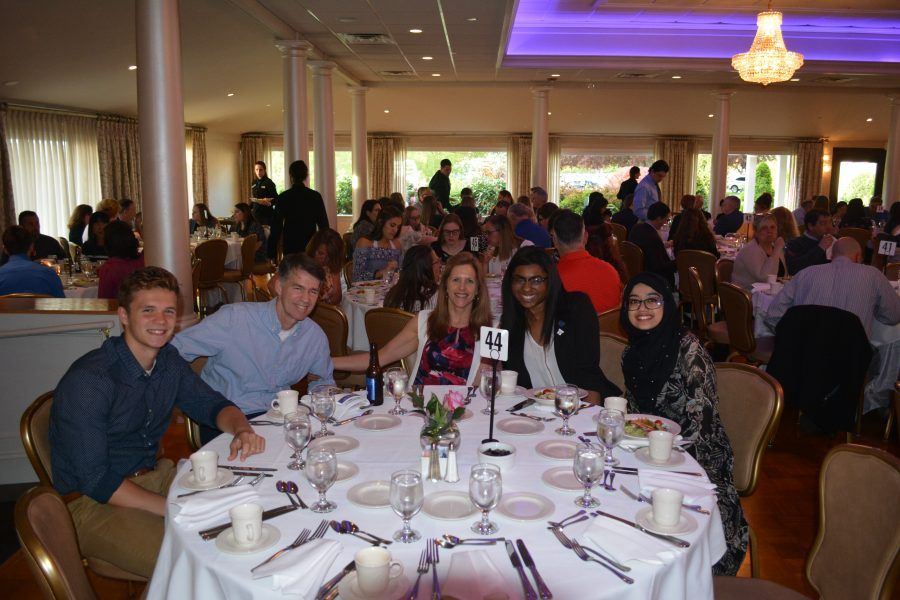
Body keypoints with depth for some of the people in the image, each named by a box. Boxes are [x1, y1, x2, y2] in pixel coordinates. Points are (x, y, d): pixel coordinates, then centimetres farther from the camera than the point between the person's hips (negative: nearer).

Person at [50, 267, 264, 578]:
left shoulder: (168, 361, 0)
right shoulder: (86, 382, -22)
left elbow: (212, 404, 10)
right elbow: (95, 481, -22)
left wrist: (242, 430, -14)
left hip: (153, 476, 7)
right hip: (93, 502, -7)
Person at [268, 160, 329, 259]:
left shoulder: (282, 198, -4)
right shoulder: (316, 196, -2)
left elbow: (276, 226, -3)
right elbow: (323, 224, 1)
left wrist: (271, 254, 1)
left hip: (290, 246, -1)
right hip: (311, 246, 1)